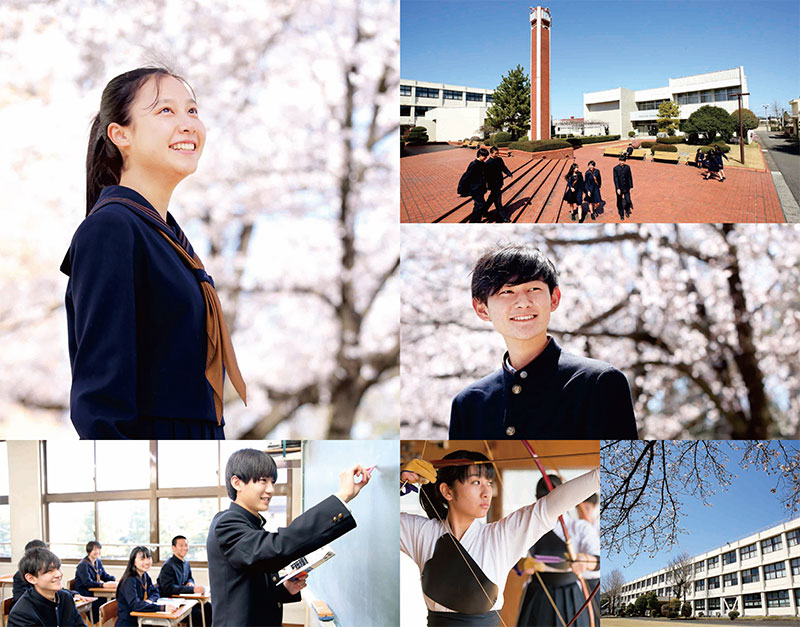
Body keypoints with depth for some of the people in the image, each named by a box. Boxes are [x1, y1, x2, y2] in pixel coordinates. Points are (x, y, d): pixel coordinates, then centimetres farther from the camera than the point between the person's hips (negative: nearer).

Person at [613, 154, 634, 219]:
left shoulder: (627, 167, -1)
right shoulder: (616, 168, -9)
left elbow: (630, 177, 4)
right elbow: (615, 179, -11)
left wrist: (631, 187, 2)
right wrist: (618, 188, -16)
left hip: (626, 188, 1)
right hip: (619, 188, -1)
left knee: (628, 201, -4)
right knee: (620, 202, 7)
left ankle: (627, 210, 27)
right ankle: (621, 215, 23)